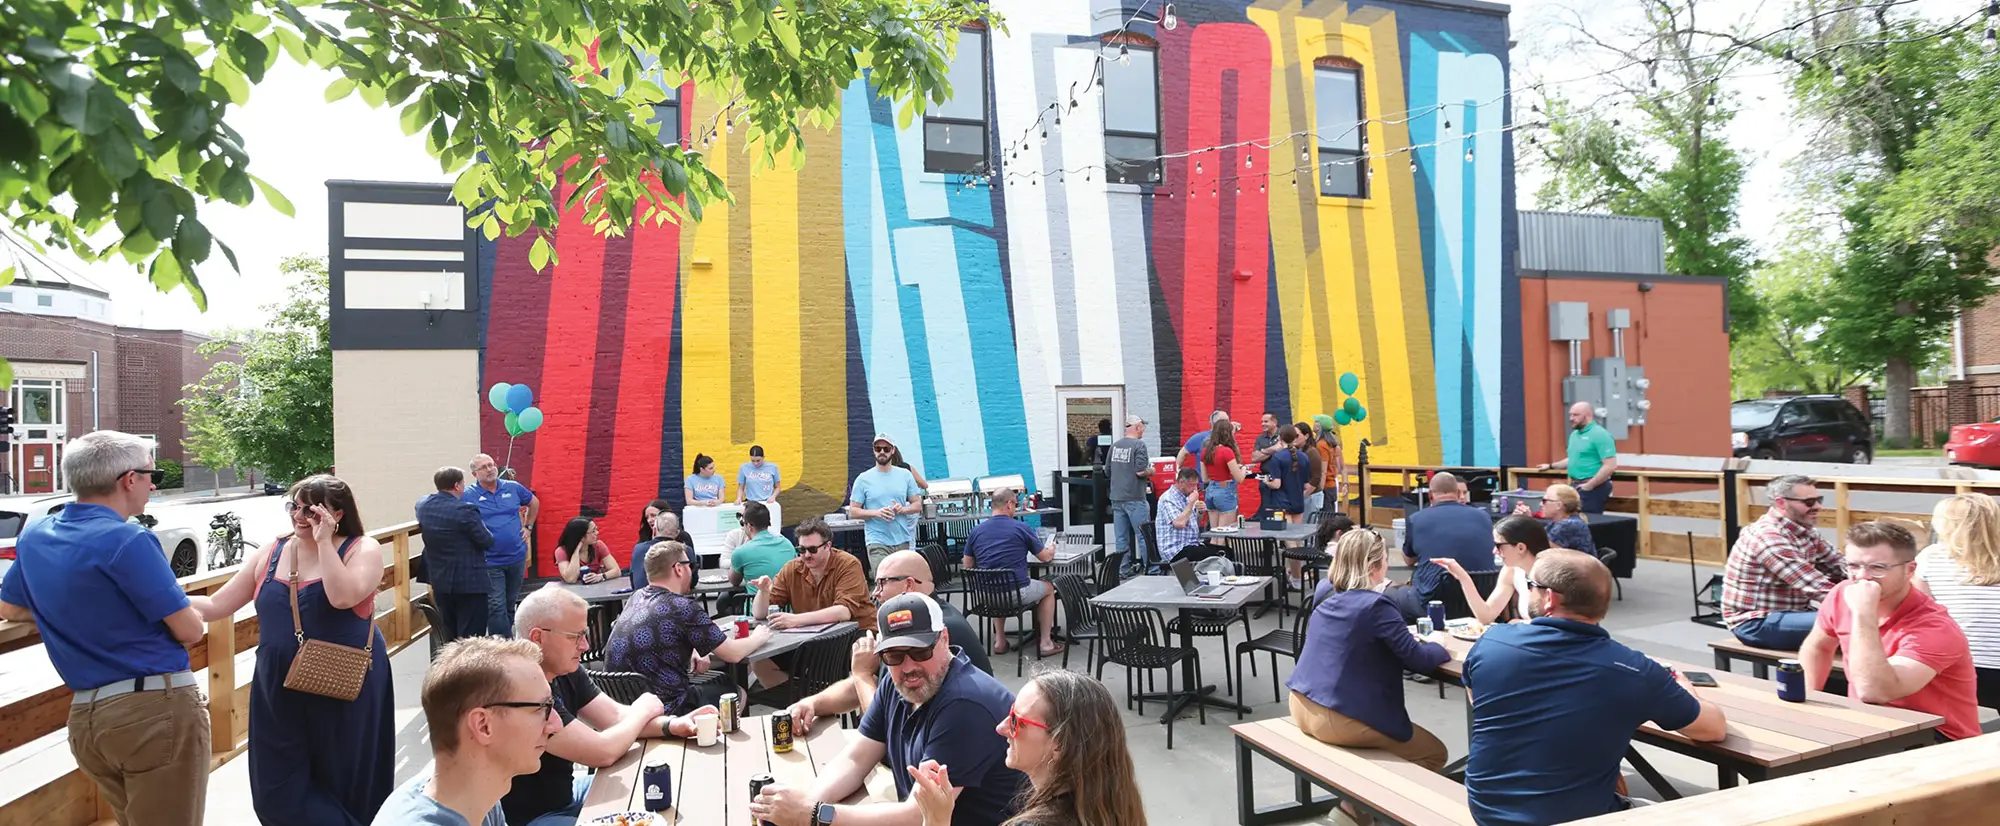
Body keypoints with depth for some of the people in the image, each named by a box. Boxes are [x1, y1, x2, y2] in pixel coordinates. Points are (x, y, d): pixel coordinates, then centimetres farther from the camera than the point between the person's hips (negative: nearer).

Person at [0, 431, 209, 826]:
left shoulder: (34, 536, 9)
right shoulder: (127, 540, -15)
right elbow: (189, 631, -13)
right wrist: (189, 611, 9)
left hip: (84, 716, 8)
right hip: (157, 708, -8)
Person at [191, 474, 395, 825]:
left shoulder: (362, 549, -7)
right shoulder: (271, 553, 6)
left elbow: (343, 597, -25)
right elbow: (217, 606, 10)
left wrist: (324, 542, -20)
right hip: (279, 691, 5)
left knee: (347, 786, 9)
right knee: (279, 792, 8)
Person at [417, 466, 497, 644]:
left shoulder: (422, 505, 1)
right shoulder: (464, 510, -21)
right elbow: (487, 541, -14)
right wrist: (479, 524, 3)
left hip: (439, 582, 8)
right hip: (469, 582, -7)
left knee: (449, 638, 19)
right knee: (470, 638, -2)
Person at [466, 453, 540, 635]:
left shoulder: (513, 488, 4)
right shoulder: (468, 496, -7)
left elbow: (534, 503, 20)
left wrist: (528, 527, 13)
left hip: (517, 557, 4)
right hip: (490, 563, -4)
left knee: (511, 604, 16)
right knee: (497, 606, -7)